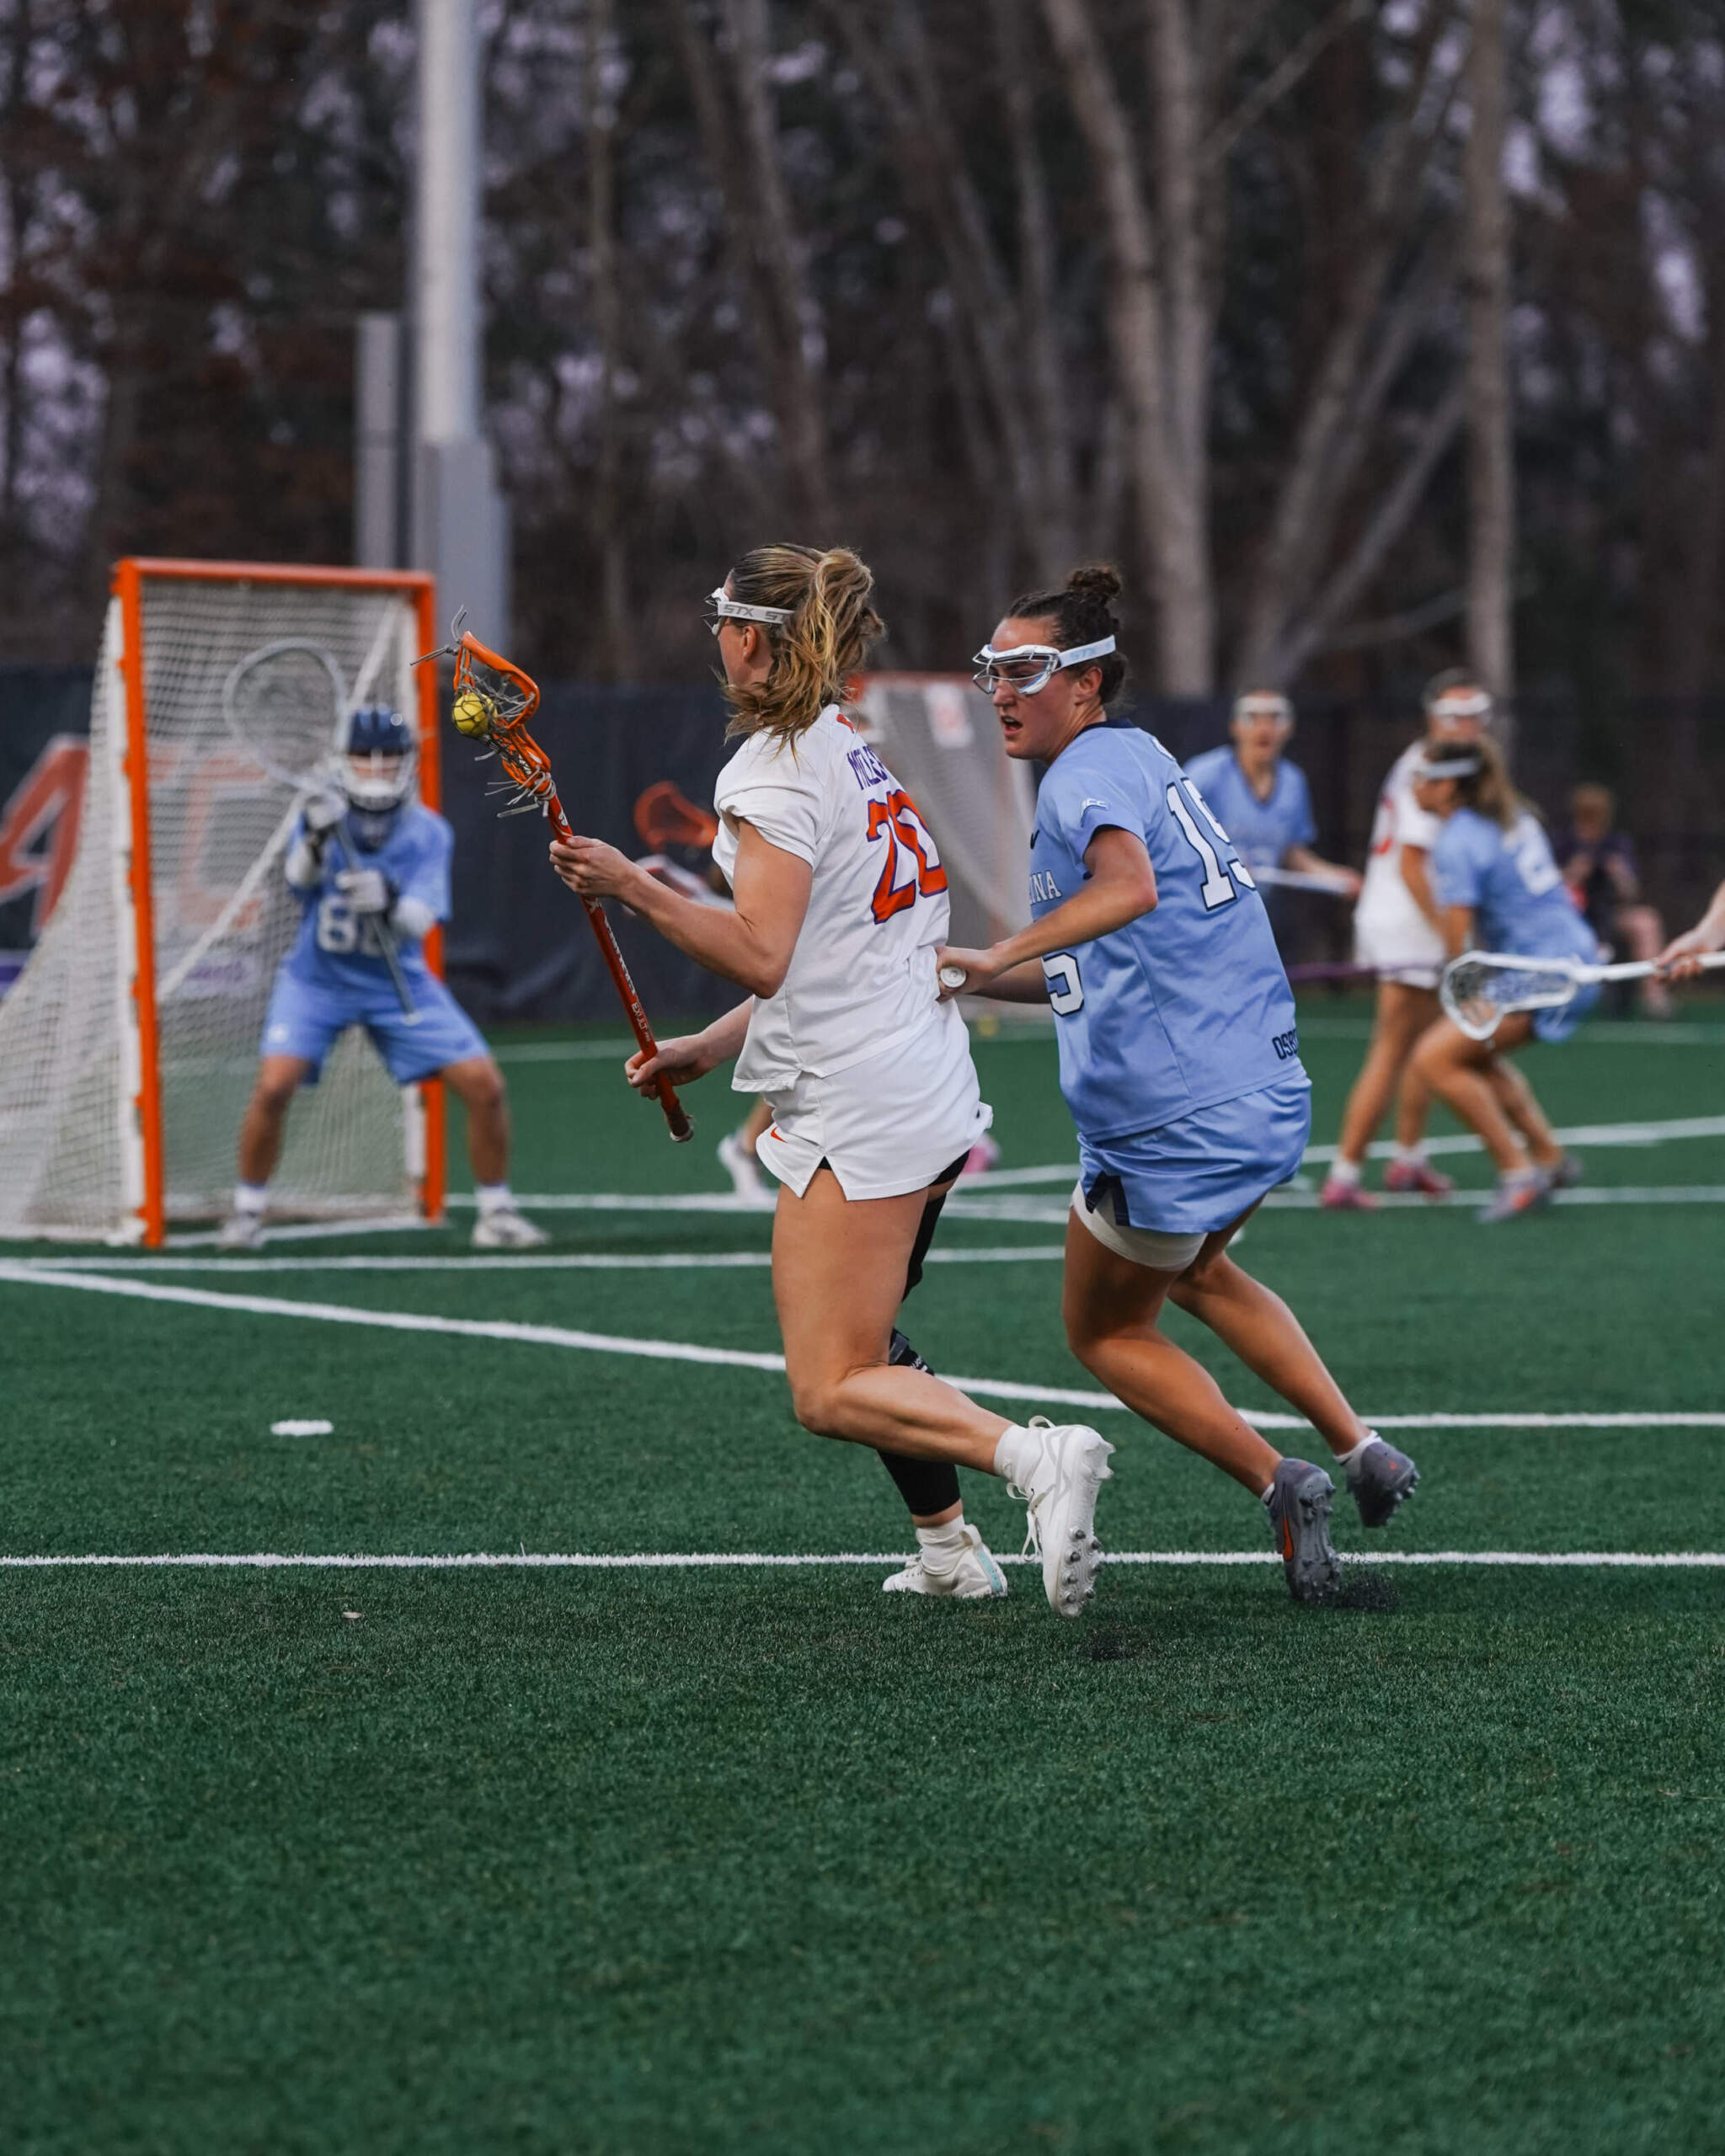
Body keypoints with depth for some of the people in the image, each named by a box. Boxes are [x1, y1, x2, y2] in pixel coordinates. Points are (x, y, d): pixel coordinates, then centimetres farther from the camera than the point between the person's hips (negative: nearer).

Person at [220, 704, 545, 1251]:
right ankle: (246, 1212, -2)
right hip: (316, 979, -1)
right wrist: (315, 842, -51)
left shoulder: (428, 833, -10)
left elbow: (421, 920, -23)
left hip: (398, 983, 1)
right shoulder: (323, 816, -10)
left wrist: (391, 902, -46)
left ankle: (496, 1212, 10)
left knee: (485, 1085, -9)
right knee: (274, 1086, -22)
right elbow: (298, 881, -29)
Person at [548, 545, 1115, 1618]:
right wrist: (709, 1047, 16)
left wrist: (632, 885, -21)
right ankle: (952, 1550, 27)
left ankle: (1035, 1455, -25)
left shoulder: (773, 773, -13)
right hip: (934, 1095, 10)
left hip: (860, 1115, -10)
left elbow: (762, 956, -23)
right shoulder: (849, 753, 15)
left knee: (830, 1392, -9)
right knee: (864, 1346, 25)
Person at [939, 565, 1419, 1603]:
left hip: (1171, 1124, -9)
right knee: (1196, 1272, 35)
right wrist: (978, 979, 16)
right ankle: (1361, 1449, 25)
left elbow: (1129, 887, -39)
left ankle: (1279, 1482, 1)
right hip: (1268, 1097, 9)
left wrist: (1000, 957, -46)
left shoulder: (1089, 773, -15)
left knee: (1106, 1331, 14)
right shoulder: (1141, 754, 14)